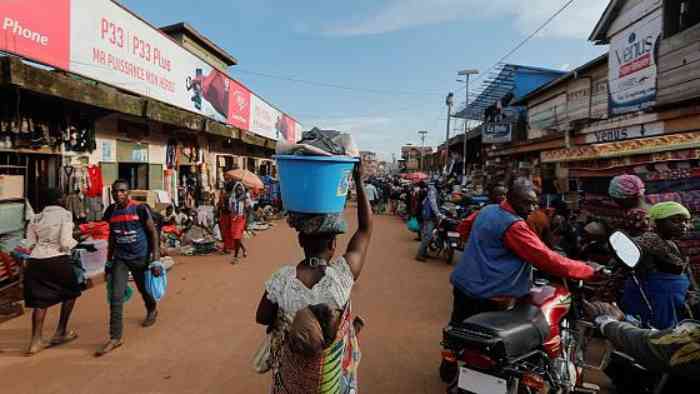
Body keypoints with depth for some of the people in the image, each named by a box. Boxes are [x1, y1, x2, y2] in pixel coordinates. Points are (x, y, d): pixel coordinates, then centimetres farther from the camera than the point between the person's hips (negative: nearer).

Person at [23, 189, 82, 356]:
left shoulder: (35, 218, 13)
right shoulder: (65, 214, -5)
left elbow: (31, 244, 12)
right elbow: (65, 242, -14)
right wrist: (77, 243, 6)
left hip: (35, 261, 5)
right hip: (58, 260, -5)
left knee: (40, 300, 12)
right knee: (70, 293, 17)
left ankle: (36, 341, 11)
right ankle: (60, 332, 21)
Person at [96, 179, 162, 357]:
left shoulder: (139, 209, -14)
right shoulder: (111, 211, -1)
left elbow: (153, 233, -10)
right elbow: (112, 237, 12)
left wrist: (155, 260, -14)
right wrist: (109, 261, 14)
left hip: (141, 257, -2)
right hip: (120, 259, 3)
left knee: (144, 289, 18)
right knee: (115, 297, -7)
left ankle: (152, 310, 51)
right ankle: (115, 338, 1)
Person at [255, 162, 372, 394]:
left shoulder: (282, 279, -25)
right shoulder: (343, 275, -28)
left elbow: (262, 318, -8)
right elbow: (365, 228, -17)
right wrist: (359, 181, -16)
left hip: (292, 367, 1)